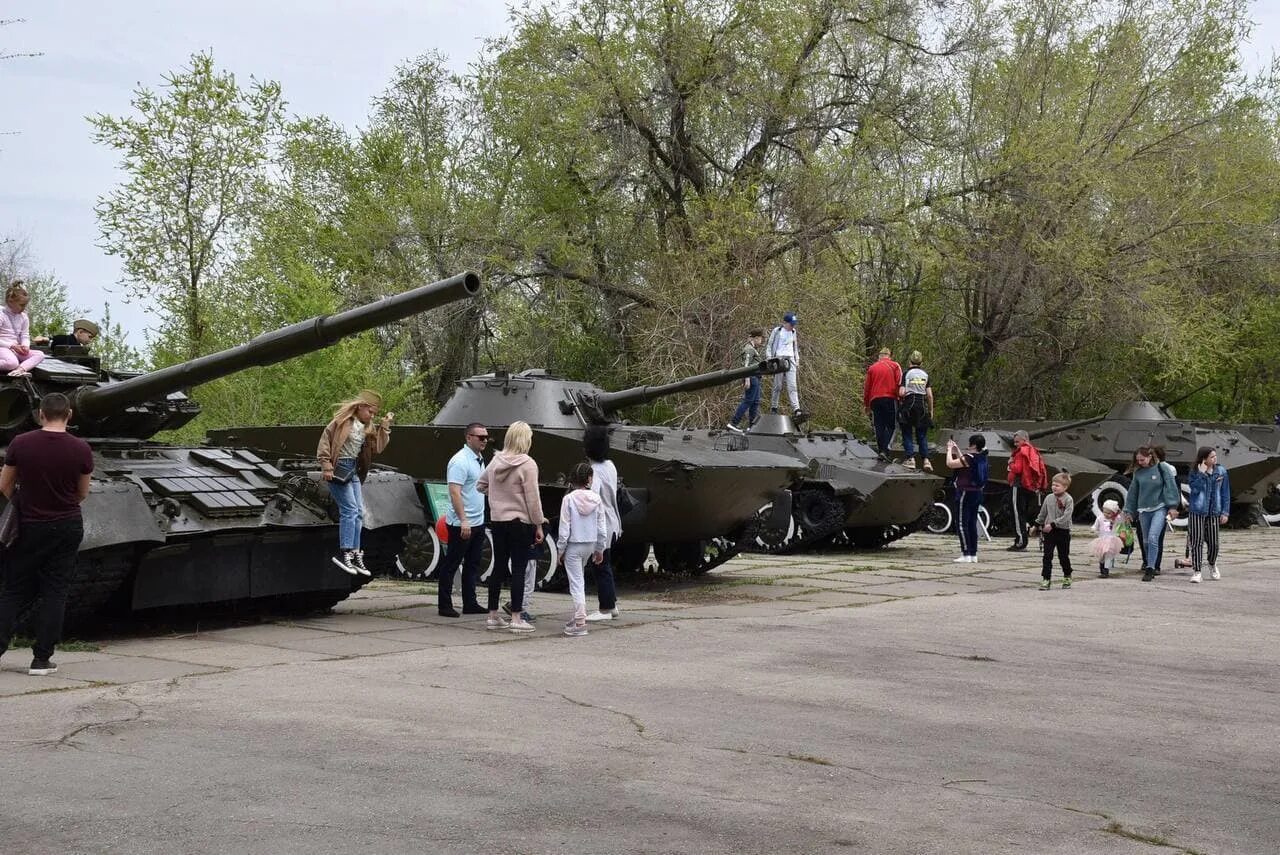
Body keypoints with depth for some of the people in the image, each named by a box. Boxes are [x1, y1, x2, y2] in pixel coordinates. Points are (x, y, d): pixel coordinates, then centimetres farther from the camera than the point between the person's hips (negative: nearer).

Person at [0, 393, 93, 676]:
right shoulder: (81, 449, -10)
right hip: (67, 527, 0)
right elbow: (82, 493, 3)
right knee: (55, 592, 5)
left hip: (29, 527, 0)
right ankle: (42, 659, 4)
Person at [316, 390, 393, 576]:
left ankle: (355, 554, 14)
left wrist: (384, 428, 1)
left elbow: (377, 448, 8)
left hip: (353, 470, 8)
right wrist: (326, 466, -17)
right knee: (350, 510, -14)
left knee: (359, 512, 8)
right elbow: (325, 439, -13)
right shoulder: (343, 420, -10)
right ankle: (344, 553, -12)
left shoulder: (368, 428, 11)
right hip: (338, 468, -8)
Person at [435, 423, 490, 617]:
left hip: (478, 522, 9)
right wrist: (463, 520, -27)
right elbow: (455, 492, -22)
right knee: (451, 564, -1)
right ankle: (444, 606, 5)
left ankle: (470, 603, 19)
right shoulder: (460, 461, -16)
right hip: (462, 524, -9)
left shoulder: (479, 459, 13)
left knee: (472, 565, 13)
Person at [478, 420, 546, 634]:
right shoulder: (527, 464, -14)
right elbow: (532, 498, -13)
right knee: (518, 570, -2)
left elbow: (481, 484, 17)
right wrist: (538, 524, -6)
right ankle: (516, 618, -2)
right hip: (520, 522, -6)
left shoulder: (496, 461, 4)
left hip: (497, 520, 6)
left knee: (499, 567, 13)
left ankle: (493, 615, 18)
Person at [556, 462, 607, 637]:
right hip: (590, 544, 4)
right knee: (578, 579, 20)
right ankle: (577, 616, 23)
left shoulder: (569, 499, -13)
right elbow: (602, 528, 2)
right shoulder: (596, 499, -3)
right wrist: (600, 549, 12)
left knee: (576, 583, -2)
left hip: (573, 546, -4)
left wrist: (561, 550, -2)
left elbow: (564, 528, -12)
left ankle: (580, 622, -9)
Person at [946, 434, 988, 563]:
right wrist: (956, 450, 23)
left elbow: (950, 464, -16)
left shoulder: (969, 457, -18)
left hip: (966, 493, -9)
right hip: (977, 493, 9)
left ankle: (966, 555, -9)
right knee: (972, 524, 12)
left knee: (962, 525, -5)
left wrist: (950, 449, -3)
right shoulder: (981, 458, 8)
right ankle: (973, 555, 13)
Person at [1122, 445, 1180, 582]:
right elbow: (1133, 492, 13)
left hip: (1160, 508, -5)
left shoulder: (1161, 468, -4)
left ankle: (1150, 569, -15)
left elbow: (1171, 487, -4)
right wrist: (1129, 511, 16)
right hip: (1143, 510, 5)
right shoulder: (1138, 472, 7)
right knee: (1146, 541, 10)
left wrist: (1173, 507, -9)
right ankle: (1148, 564, 24)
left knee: (1153, 538, -18)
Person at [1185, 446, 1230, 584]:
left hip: (1214, 512, 2)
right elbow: (1195, 488, -15)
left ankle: (1212, 565, 34)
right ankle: (1196, 571, 2)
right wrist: (1201, 473, -21)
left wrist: (1225, 512, 3)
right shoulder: (1195, 471, -2)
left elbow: (1225, 493, 7)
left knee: (1213, 542, 6)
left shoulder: (1221, 471, 3)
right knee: (1197, 542, -4)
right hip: (1197, 511, -2)